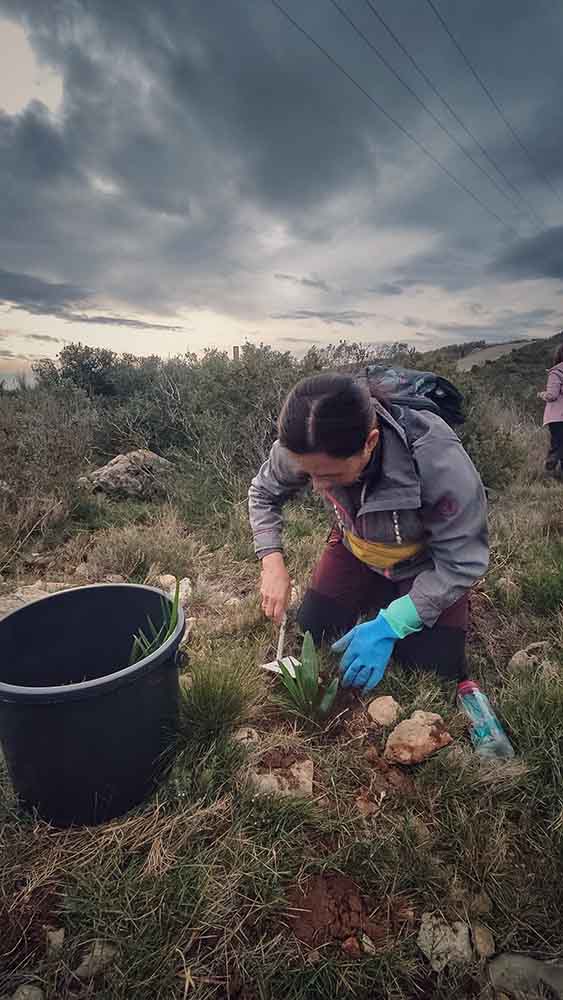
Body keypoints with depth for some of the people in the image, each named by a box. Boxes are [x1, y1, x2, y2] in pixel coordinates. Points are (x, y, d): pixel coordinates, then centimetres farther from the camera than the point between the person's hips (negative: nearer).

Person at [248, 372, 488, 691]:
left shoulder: (438, 459, -41)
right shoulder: (302, 448, -29)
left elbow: (461, 561, -28)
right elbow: (263, 494, -7)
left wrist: (389, 626, -31)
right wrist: (273, 564, -21)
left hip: (428, 561, -3)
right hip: (358, 547, 4)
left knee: (434, 665, -11)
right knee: (313, 630, 1)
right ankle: (382, 593, 26)